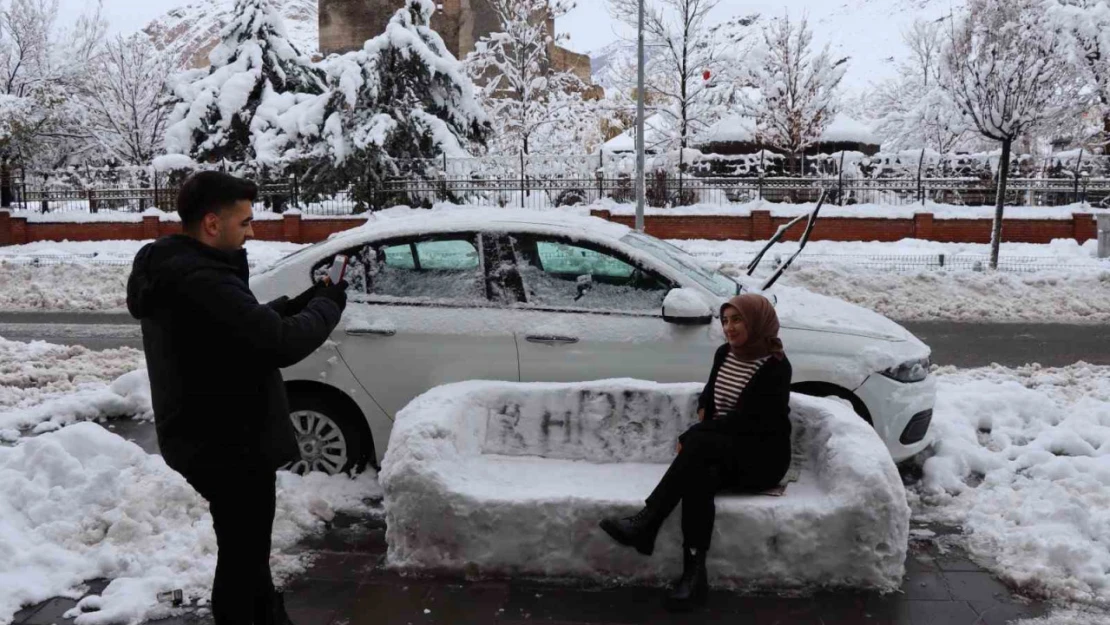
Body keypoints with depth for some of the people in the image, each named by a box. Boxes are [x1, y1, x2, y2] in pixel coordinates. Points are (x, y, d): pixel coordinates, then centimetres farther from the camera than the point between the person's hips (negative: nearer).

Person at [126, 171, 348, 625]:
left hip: (210, 439, 11)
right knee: (242, 554, 7)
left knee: (247, 546, 27)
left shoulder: (174, 269, 7)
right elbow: (281, 343, -30)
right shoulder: (200, 280, -28)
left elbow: (246, 325, 14)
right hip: (229, 446, -11)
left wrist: (301, 302, 2)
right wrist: (328, 306, -13)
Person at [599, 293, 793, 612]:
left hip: (762, 458, -6)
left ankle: (645, 524, -31)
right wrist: (702, 418, 4)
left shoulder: (775, 367, -13)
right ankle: (694, 574, -36)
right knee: (698, 475, -31)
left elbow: (744, 421, -20)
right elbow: (708, 394, 26)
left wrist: (692, 436, -18)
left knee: (698, 443, -33)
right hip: (720, 451, 6)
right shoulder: (724, 354, 9)